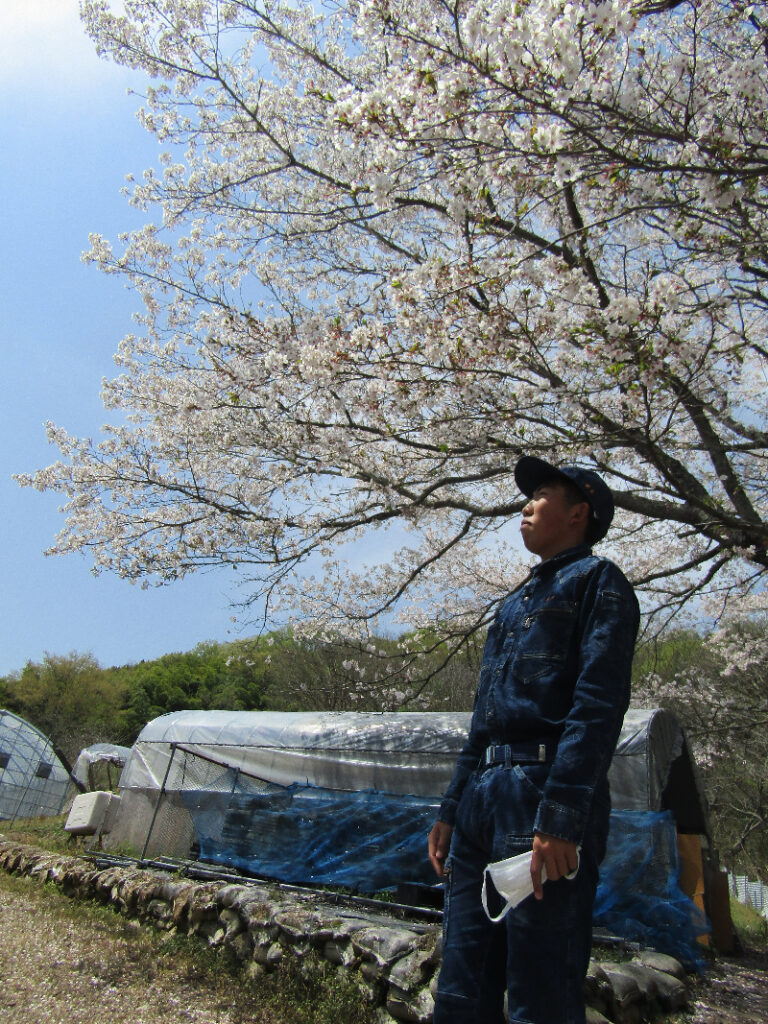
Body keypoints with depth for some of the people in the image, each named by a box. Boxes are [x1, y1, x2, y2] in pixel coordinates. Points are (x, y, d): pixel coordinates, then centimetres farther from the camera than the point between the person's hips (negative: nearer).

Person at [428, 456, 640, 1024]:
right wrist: (451, 810, 18)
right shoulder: (516, 601, 25)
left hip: (542, 792, -8)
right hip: (482, 798, 8)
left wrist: (560, 816, -22)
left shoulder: (597, 579, 1)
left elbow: (598, 704, -13)